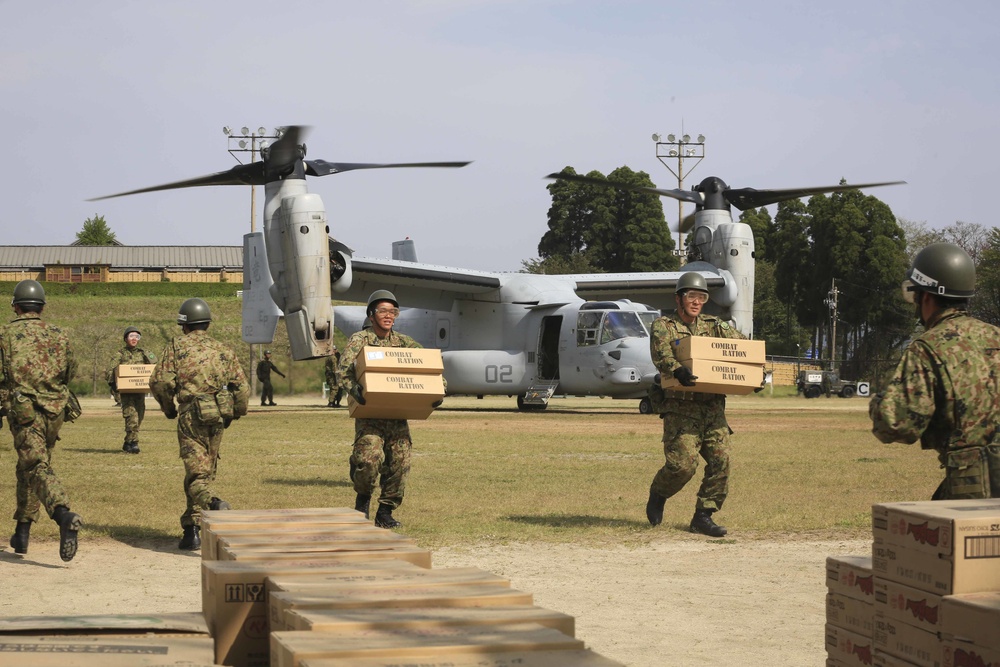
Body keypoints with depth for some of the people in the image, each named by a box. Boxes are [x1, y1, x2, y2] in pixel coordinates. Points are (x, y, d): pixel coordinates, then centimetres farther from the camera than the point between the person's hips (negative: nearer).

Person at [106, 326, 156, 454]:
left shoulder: (143, 354, 14)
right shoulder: (120, 354, 3)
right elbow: (111, 370, -4)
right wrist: (113, 383, -21)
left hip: (140, 391, 5)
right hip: (126, 391, -5)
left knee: (139, 417, 7)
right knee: (131, 416, -18)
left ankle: (127, 445, 20)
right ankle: (133, 443, -18)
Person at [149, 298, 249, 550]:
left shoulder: (178, 346, 3)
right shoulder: (223, 350, 13)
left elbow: (160, 381, -6)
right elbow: (242, 387, 8)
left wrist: (168, 408, 12)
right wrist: (234, 414, 23)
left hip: (191, 416, -4)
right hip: (217, 417, 4)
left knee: (196, 472, -6)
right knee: (205, 470, 15)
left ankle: (213, 504, -36)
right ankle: (192, 529, 19)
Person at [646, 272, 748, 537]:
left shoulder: (714, 326, 16)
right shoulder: (663, 326, 1)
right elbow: (661, 354, -17)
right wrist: (677, 370, -39)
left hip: (713, 407, 5)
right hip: (680, 408, -5)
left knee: (721, 460, -5)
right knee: (683, 463, -14)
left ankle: (703, 516, 5)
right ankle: (657, 496, 17)